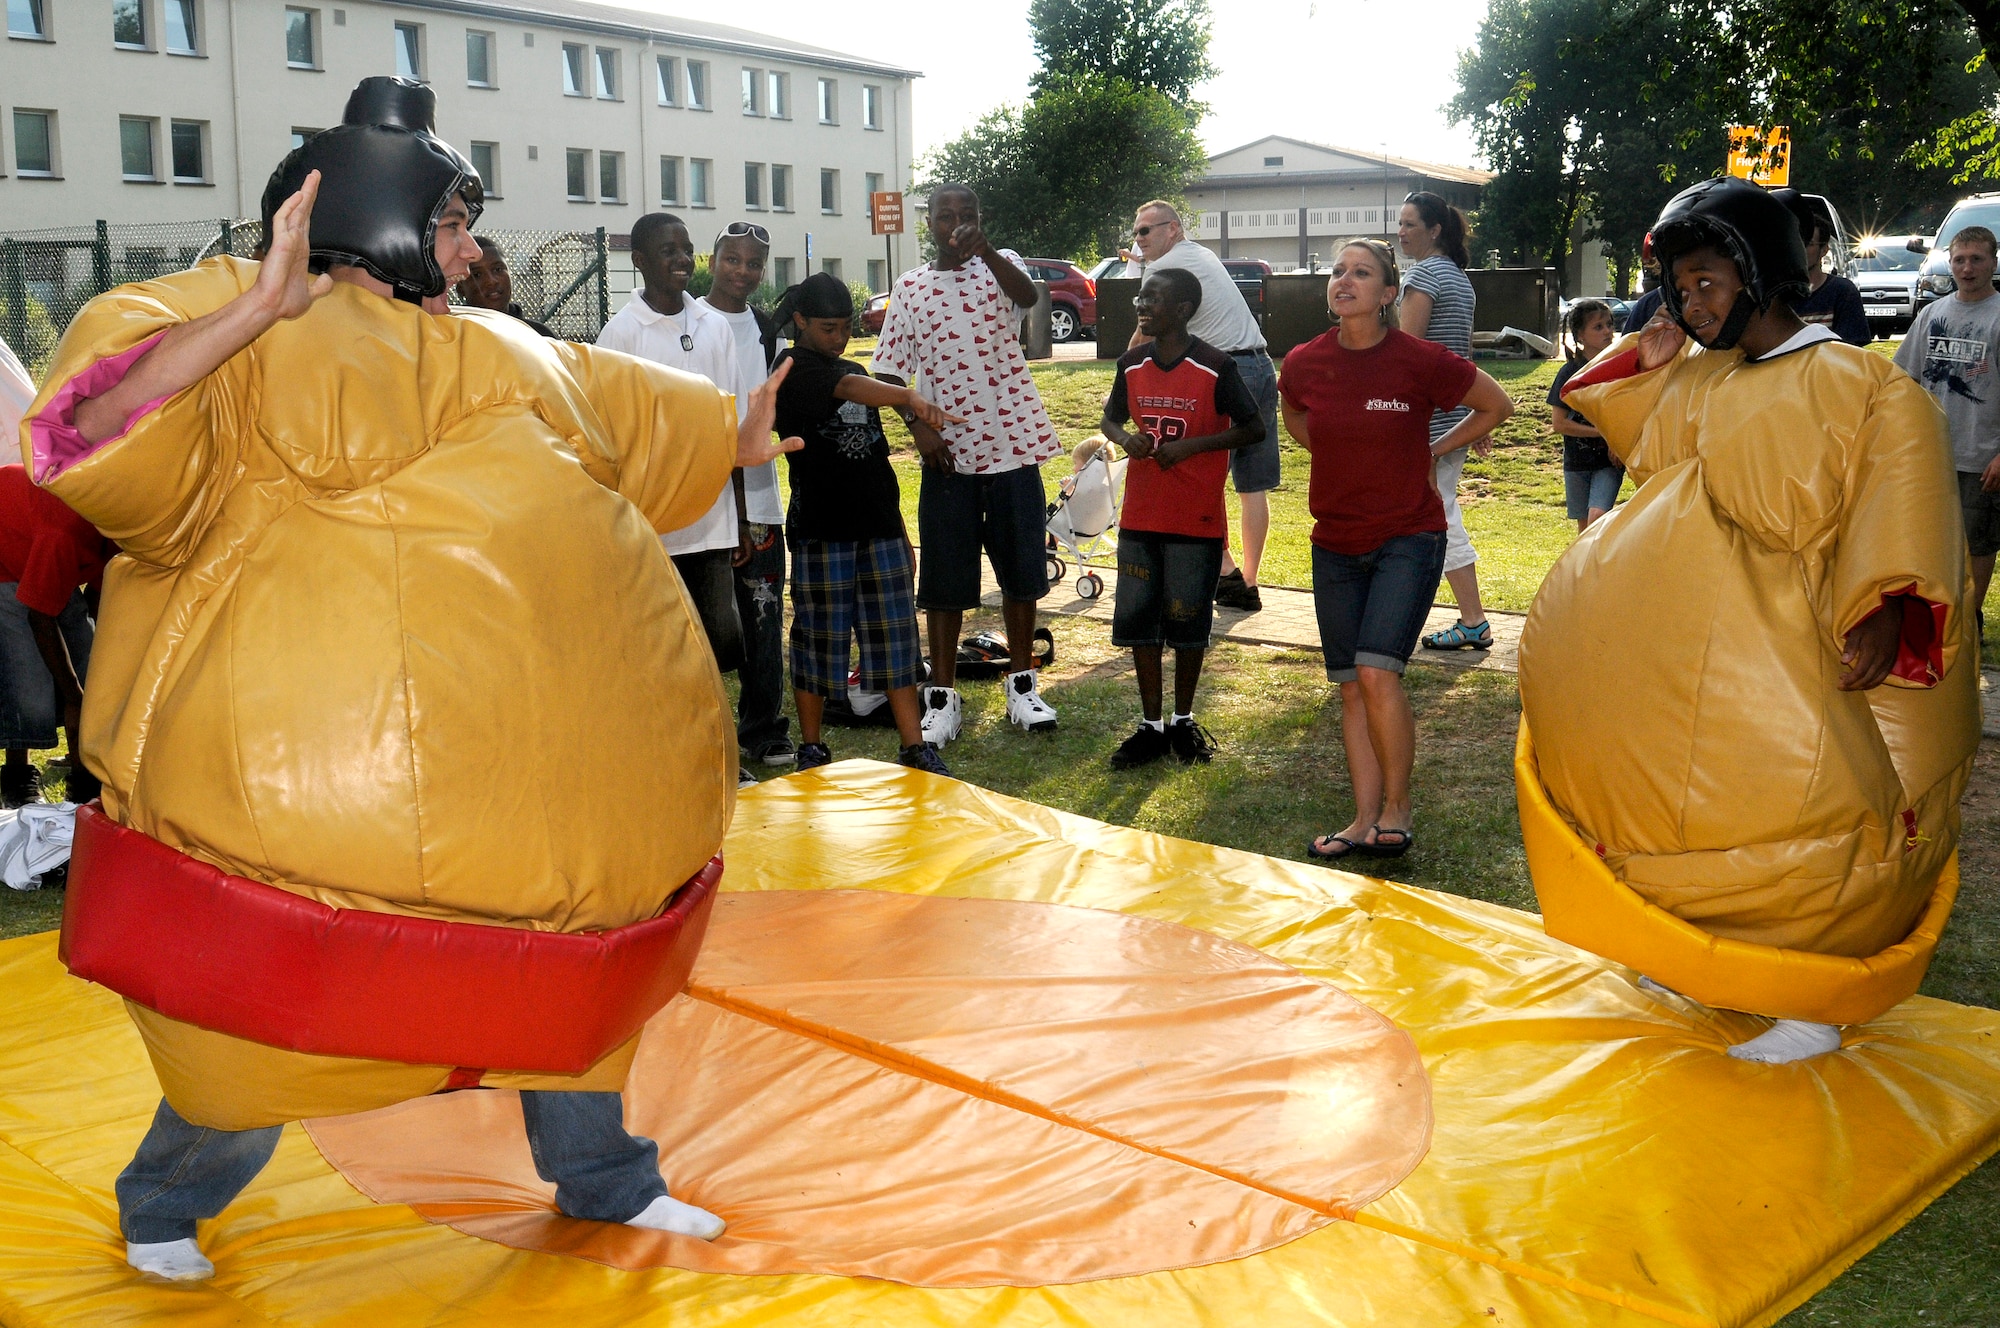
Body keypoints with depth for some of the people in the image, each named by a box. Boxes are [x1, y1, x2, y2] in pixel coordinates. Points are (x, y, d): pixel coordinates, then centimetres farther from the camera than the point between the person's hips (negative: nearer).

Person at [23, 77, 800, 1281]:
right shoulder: (251, 335, -8)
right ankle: (166, 1205, 32)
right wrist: (259, 306, -33)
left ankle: (601, 1176, 37)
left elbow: (622, 412, 32)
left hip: (513, 742, 8)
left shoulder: (489, 351, 16)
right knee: (277, 997, 4)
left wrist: (732, 439, 43)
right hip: (321, 748, -7)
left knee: (570, 938, 16)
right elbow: (99, 431, -24)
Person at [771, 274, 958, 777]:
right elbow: (850, 388, -28)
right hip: (821, 528, -6)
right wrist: (910, 398, -46)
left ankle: (915, 747, 9)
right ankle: (811, 749, 16)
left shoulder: (855, 370, 17)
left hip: (879, 526, 6)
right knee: (819, 637, 2)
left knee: (895, 633, 5)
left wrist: (898, 527, 19)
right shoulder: (793, 370, -6)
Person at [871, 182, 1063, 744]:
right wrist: (918, 426, -10)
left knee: (1021, 570, 8)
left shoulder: (1000, 265, 2)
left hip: (1013, 443, 0)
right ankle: (942, 696, 13)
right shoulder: (910, 287, 5)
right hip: (946, 451, 0)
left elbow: (1028, 295, -22)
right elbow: (890, 370, 5)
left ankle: (1022, 683, 23)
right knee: (944, 577, 4)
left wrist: (985, 250, -40)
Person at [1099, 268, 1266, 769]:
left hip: (1196, 520, -4)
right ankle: (1151, 724, 17)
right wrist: (1125, 438, -7)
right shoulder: (1131, 365, 4)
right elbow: (1111, 418, 18)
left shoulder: (1215, 368, -11)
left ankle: (1184, 721, 22)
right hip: (1139, 516, 4)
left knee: (1187, 621, 6)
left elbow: (1253, 428, -6)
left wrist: (1190, 445, -17)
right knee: (1137, 619, 6)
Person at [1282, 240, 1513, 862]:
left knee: (1377, 672, -18)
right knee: (1351, 686, 7)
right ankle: (1366, 820, 15)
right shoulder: (1303, 363, -3)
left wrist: (1433, 450, 1)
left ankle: (1397, 808, 0)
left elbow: (1497, 406, 3)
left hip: (1408, 538, -4)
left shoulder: (1421, 361, -13)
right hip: (1335, 546, 4)